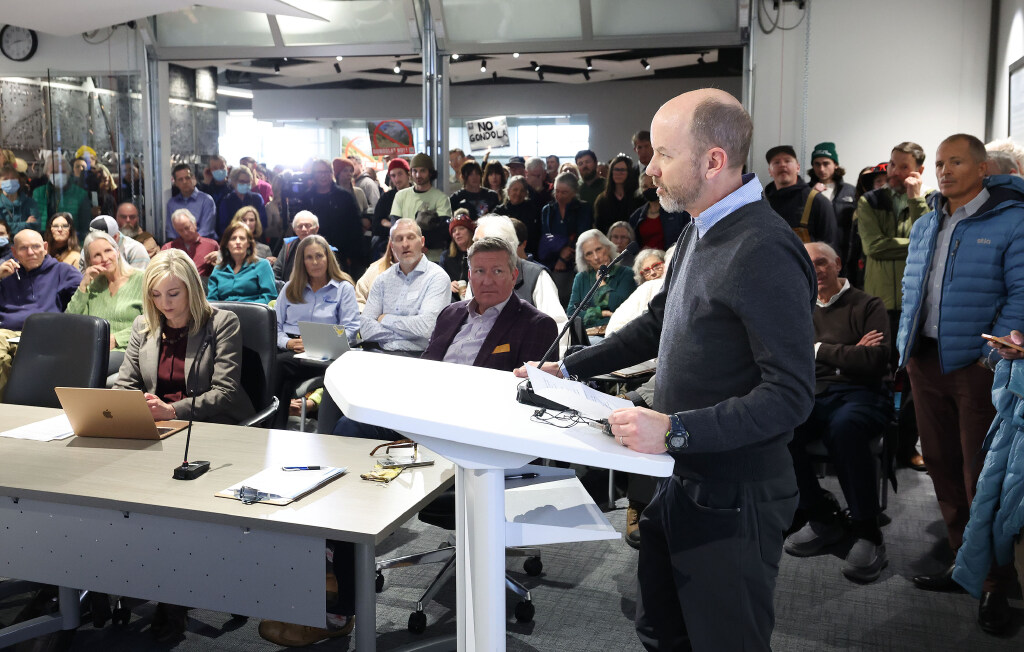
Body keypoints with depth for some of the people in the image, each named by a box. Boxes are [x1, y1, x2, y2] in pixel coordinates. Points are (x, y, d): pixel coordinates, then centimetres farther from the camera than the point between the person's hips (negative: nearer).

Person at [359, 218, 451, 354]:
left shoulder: (437, 277, -2)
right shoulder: (383, 279, 14)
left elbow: (427, 327, -16)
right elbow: (365, 328, 5)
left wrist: (386, 319, -2)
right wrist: (406, 333, -7)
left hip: (417, 355, -5)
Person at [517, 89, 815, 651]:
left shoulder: (763, 252, -23)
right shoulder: (699, 233, 9)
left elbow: (790, 395, -26)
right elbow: (659, 323, 20)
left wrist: (675, 431, -31)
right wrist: (569, 369, 16)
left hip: (731, 498, -9)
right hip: (681, 479, 9)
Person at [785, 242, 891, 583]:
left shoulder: (867, 306, 8)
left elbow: (875, 360, -7)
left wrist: (819, 350, -1)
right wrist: (848, 353, -2)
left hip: (859, 393, -3)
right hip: (811, 395, 4)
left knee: (844, 427, -40)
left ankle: (868, 533, -23)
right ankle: (822, 517, -11)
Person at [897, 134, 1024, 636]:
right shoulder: (925, 226, 15)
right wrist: (907, 348, 9)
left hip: (977, 366, -6)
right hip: (926, 362, 7)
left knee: (982, 477, -3)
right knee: (941, 464, 12)